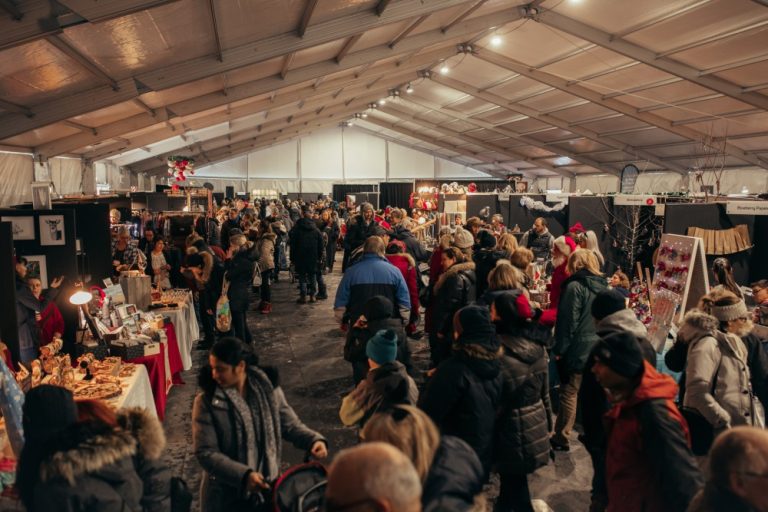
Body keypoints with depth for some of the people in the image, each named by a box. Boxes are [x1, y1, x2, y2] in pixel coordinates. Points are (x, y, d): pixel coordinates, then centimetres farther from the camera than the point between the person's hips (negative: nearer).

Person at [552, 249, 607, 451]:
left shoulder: (575, 286, -14)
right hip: (598, 348, 7)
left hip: (578, 349, -7)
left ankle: (561, 438, 8)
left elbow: (568, 321, -15)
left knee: (569, 393, 1)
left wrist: (559, 349, -8)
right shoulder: (602, 286, 6)